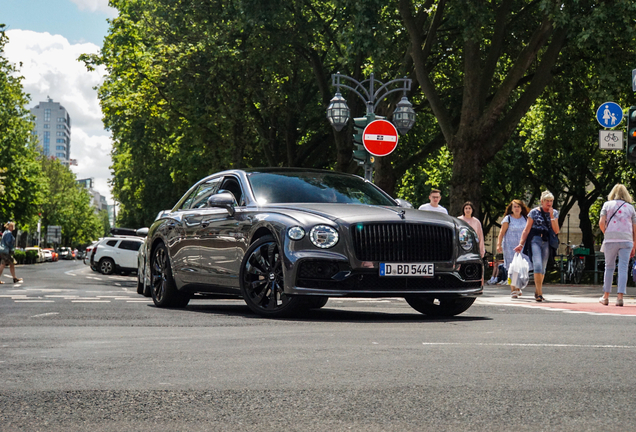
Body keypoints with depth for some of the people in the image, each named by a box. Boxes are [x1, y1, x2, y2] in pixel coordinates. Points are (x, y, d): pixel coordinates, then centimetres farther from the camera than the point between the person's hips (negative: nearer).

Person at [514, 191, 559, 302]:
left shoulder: (554, 213, 11)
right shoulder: (534, 212, 2)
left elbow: (556, 231, 2)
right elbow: (527, 229, 3)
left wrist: (551, 216, -7)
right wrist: (521, 244, -2)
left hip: (547, 242, 3)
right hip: (535, 240, -3)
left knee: (542, 268, 7)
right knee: (537, 265, -17)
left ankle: (537, 292, 19)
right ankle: (539, 293, -20)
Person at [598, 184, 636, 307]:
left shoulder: (607, 204, 8)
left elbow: (601, 223, -2)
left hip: (610, 240, 0)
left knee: (609, 267, 10)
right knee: (623, 268, -2)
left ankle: (606, 297, 15)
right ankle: (620, 297, -9)